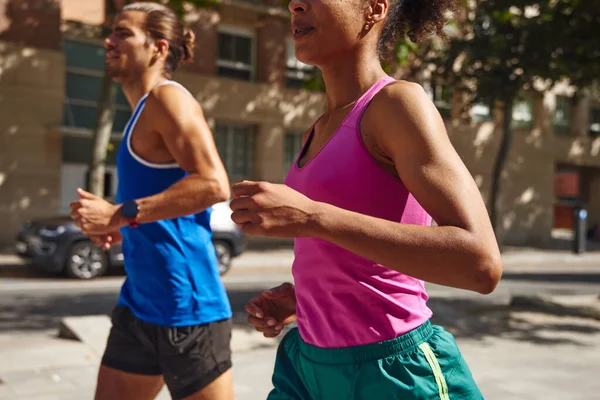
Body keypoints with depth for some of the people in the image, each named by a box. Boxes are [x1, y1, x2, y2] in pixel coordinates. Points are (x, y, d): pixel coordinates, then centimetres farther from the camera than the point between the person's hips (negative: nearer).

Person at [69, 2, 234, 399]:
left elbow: (214, 185, -25)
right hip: (140, 302, 10)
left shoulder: (168, 97, -11)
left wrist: (122, 215, -21)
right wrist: (115, 227, 8)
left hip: (184, 301, -10)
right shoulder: (145, 111, 17)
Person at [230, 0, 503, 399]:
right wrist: (302, 295, 5)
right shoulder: (322, 129, 11)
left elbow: (482, 262, -24)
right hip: (312, 365, 7)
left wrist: (310, 216, -27)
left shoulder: (399, 102, -13)